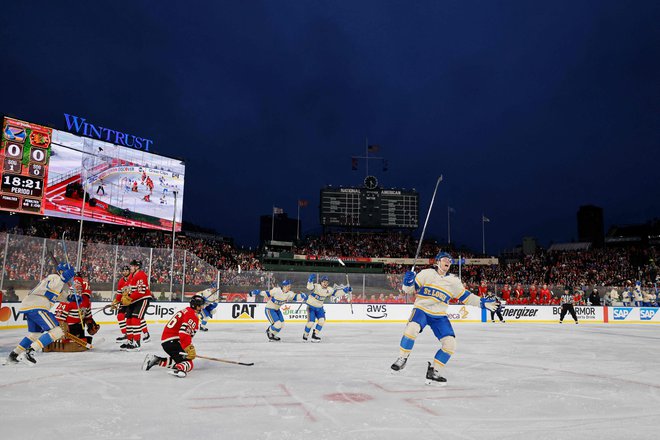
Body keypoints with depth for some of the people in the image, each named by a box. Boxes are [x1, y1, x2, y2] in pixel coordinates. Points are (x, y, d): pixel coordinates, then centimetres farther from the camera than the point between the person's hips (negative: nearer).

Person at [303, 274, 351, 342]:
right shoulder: (316, 286, -23)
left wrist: (346, 289, -3)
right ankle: (305, 335, 14)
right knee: (311, 322, -12)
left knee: (322, 320, -7)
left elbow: (336, 291, 4)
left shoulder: (329, 290, -3)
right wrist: (311, 280, -57)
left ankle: (315, 335, 6)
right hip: (311, 306, -6)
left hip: (319, 307, 6)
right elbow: (310, 287, -40)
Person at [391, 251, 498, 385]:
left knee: (450, 343, -10)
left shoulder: (453, 281, 8)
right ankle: (402, 359, -14)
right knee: (412, 328, -34)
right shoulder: (426, 274, -2)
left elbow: (465, 297, 13)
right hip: (421, 310, -4)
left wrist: (483, 303, 2)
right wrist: (408, 282, -23)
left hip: (439, 315, 4)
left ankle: (434, 371, 5)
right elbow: (410, 289, -1)